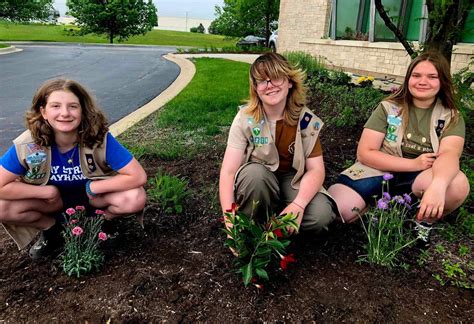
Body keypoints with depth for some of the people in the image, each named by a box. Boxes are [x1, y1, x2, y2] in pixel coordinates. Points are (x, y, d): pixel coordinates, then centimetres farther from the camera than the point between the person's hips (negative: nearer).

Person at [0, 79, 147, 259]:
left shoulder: (100, 139, -31)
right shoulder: (27, 146, -26)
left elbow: (138, 176, -31)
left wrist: (92, 187, -28)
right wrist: (48, 192, -22)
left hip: (93, 195, -1)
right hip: (54, 199, 2)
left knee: (136, 198, -28)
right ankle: (51, 227, 8)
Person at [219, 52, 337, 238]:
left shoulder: (306, 120, -14)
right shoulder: (245, 119, -19)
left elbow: (316, 169, -15)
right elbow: (228, 172, -24)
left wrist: (298, 204, -34)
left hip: (293, 180, 2)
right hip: (258, 180, -1)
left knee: (321, 215, -26)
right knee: (254, 173, -36)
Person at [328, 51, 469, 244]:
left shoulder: (451, 118, -2)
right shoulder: (388, 108, -4)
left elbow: (449, 154, -22)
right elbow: (365, 153, -9)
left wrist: (437, 185, -45)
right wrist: (413, 164, -17)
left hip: (419, 178, 1)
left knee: (458, 184, -33)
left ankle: (425, 222, -2)